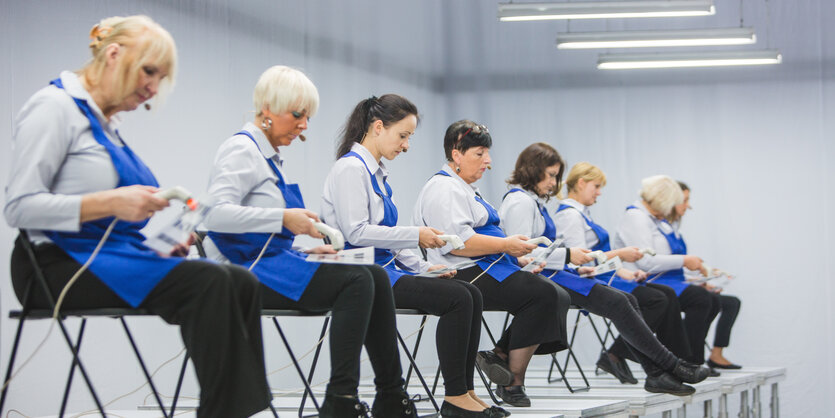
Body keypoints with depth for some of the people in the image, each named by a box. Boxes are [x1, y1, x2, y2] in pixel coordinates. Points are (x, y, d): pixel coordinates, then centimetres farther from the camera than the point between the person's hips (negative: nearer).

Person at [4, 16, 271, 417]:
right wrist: (110, 203, -23)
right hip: (62, 263, -9)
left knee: (242, 283, -13)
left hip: (112, 255, 9)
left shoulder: (105, 123, 21)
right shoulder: (54, 106, -6)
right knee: (208, 282, -28)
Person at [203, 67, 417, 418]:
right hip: (247, 270, -9)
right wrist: (283, 218, -24)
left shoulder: (269, 155, 21)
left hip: (273, 259, 9)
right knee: (356, 281, -24)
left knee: (375, 277, -8)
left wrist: (308, 248, 9)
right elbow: (216, 213, -23)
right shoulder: (242, 149, -8)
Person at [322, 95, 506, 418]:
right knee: (457, 298, -21)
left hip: (386, 268, 9)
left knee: (471, 294, -5)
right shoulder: (351, 168, -10)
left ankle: (464, 391, -8)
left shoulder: (375, 171, 20)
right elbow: (356, 232, -19)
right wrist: (415, 235, -16)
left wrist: (424, 267, 11)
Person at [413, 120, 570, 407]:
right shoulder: (444, 188, -8)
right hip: (465, 276, -11)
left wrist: (515, 254, 15)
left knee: (558, 297, -3)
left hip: (486, 270, 11)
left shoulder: (465, 188, 26)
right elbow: (456, 241, -22)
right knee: (542, 294, -23)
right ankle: (513, 383, -16)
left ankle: (500, 355, -11)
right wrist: (506, 245, -18)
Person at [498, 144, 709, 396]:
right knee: (617, 302, -18)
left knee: (626, 300, -4)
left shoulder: (534, 202, 21)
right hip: (539, 279, -10)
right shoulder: (520, 202, -10)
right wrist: (568, 255, -16)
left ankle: (656, 374, -12)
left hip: (550, 274, 10)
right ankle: (671, 365, -10)